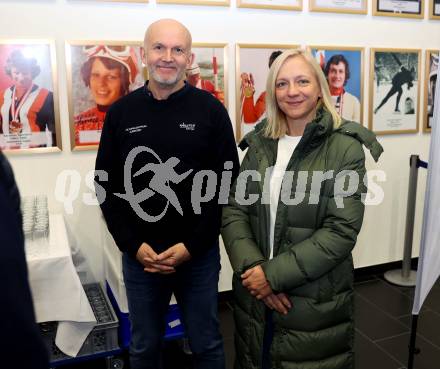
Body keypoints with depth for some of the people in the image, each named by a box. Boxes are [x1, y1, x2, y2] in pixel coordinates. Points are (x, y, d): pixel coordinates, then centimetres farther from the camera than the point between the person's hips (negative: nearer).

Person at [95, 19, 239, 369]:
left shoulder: (211, 110, -4)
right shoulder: (121, 112, 1)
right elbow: (107, 185, 3)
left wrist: (192, 245, -12)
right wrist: (133, 245, -7)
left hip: (199, 254, -1)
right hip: (139, 256, 2)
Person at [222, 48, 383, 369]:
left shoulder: (345, 148, -10)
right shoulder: (261, 144, 3)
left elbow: (342, 230, -17)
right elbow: (233, 210, -1)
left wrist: (274, 274, -19)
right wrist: (253, 268, -15)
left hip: (315, 300, -4)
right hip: (255, 294, 4)